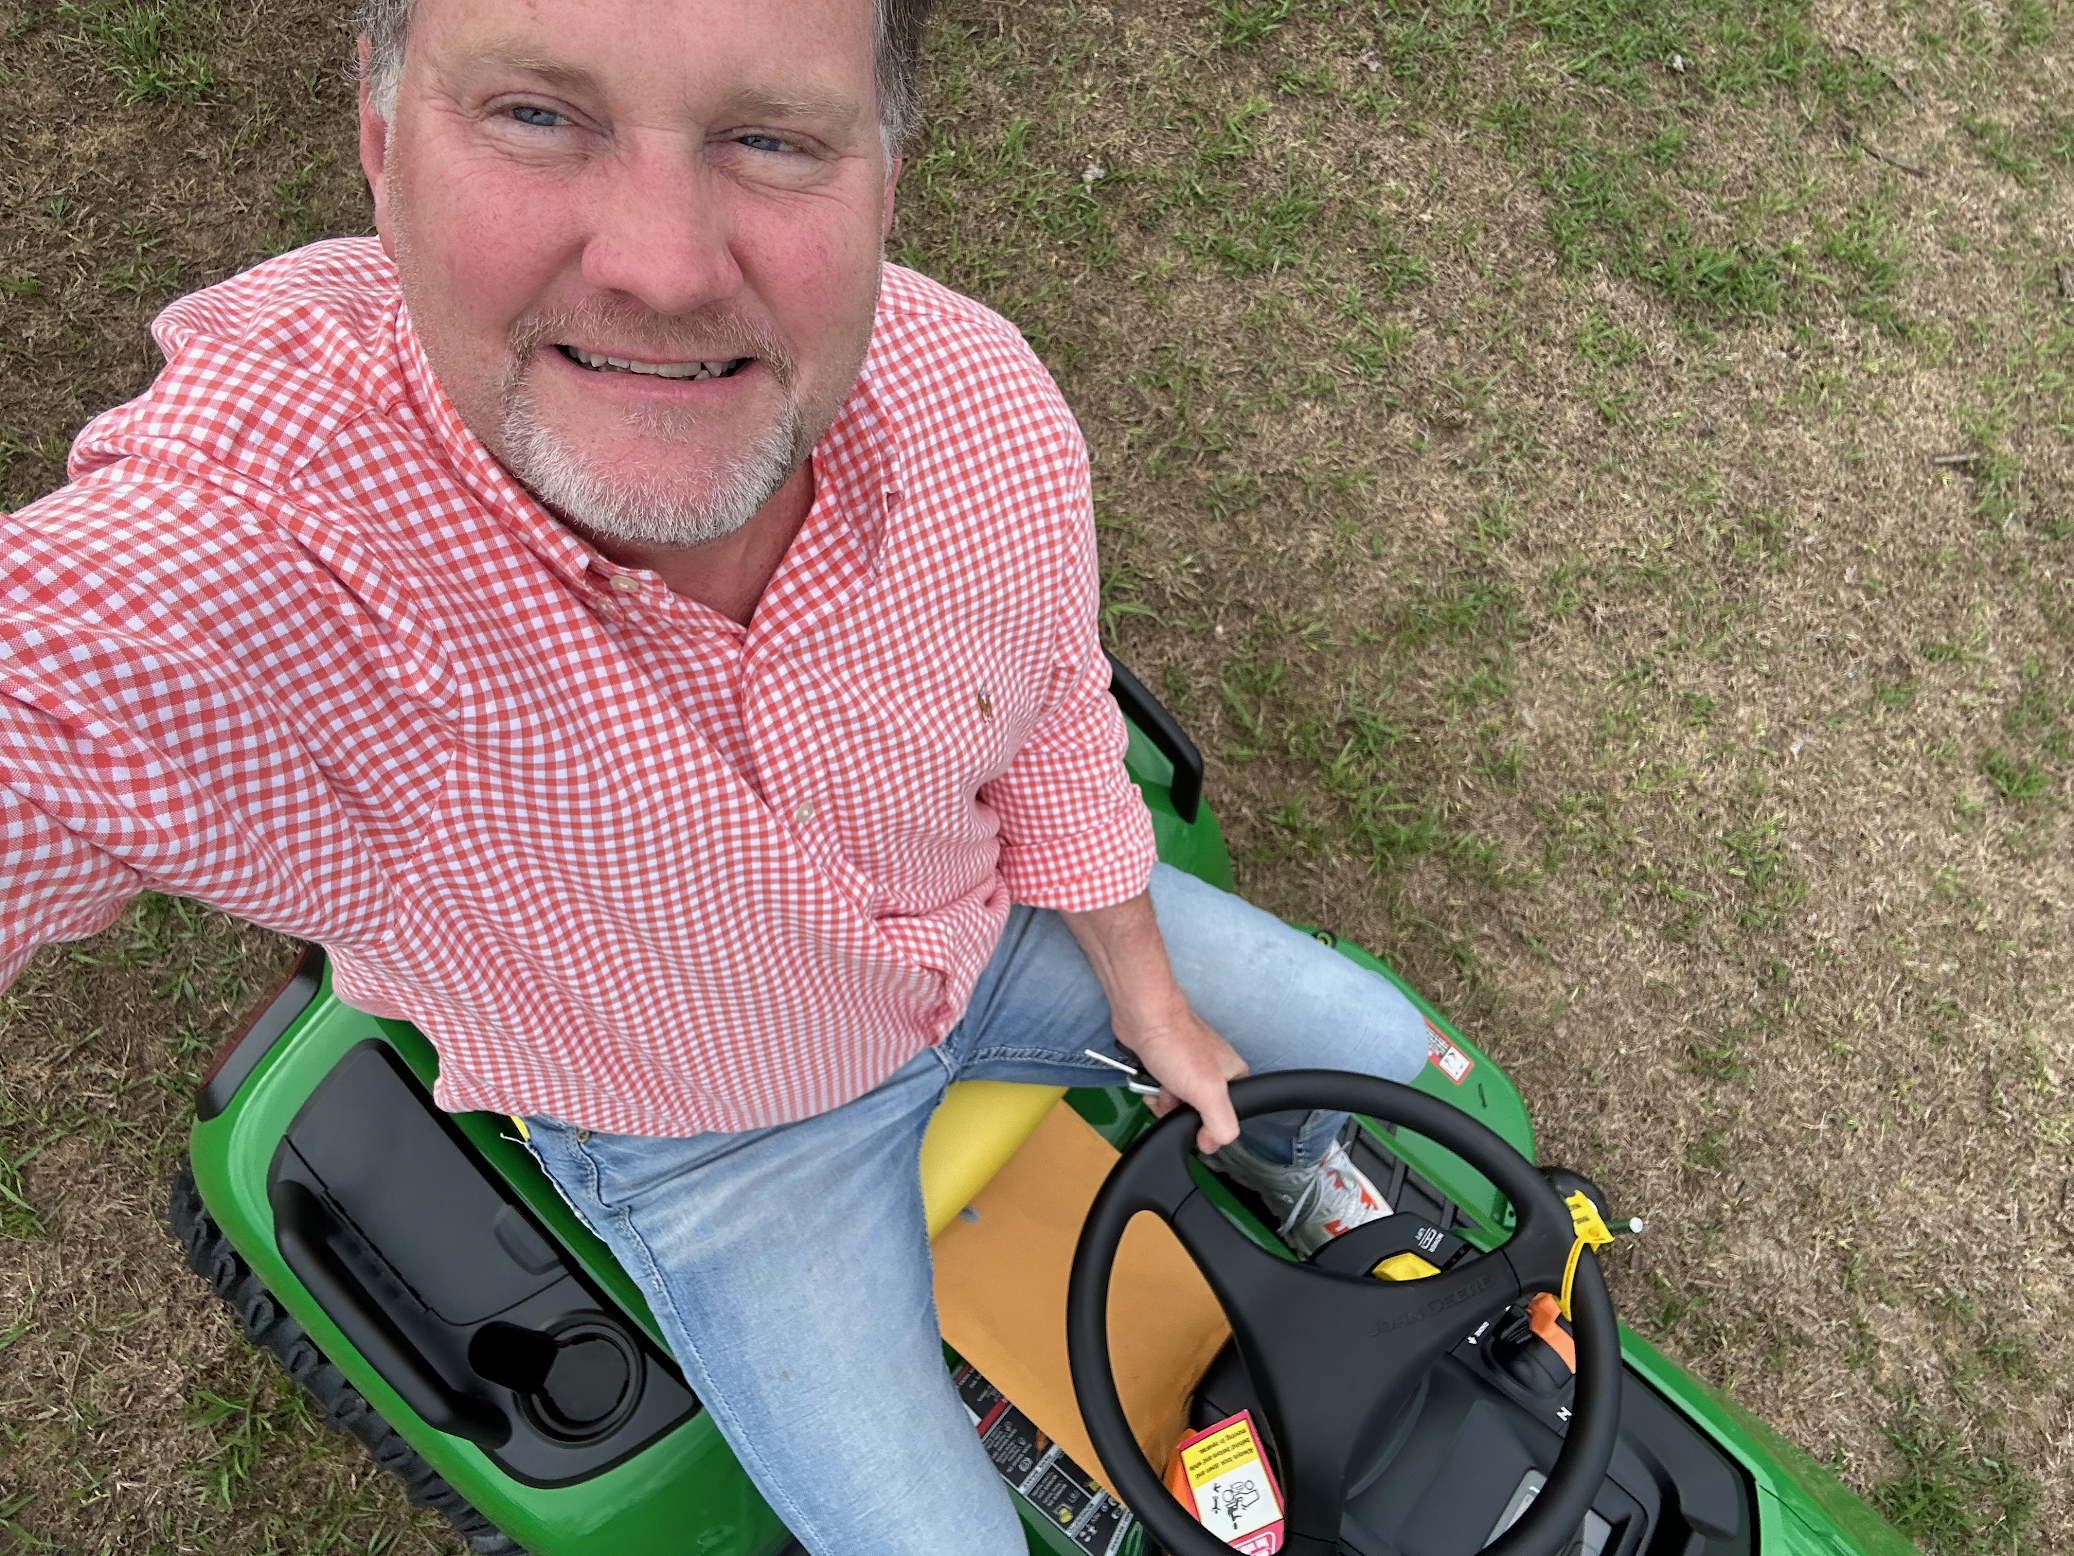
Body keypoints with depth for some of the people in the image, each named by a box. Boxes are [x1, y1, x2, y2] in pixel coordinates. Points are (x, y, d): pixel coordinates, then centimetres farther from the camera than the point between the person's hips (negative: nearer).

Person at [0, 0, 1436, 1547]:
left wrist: (1152, 1003, 4)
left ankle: (1290, 1161, 48)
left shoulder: (988, 407, -24)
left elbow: (1053, 740, -6)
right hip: (713, 1140, -3)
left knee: (1377, 1047, 11)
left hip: (996, 928, 4)